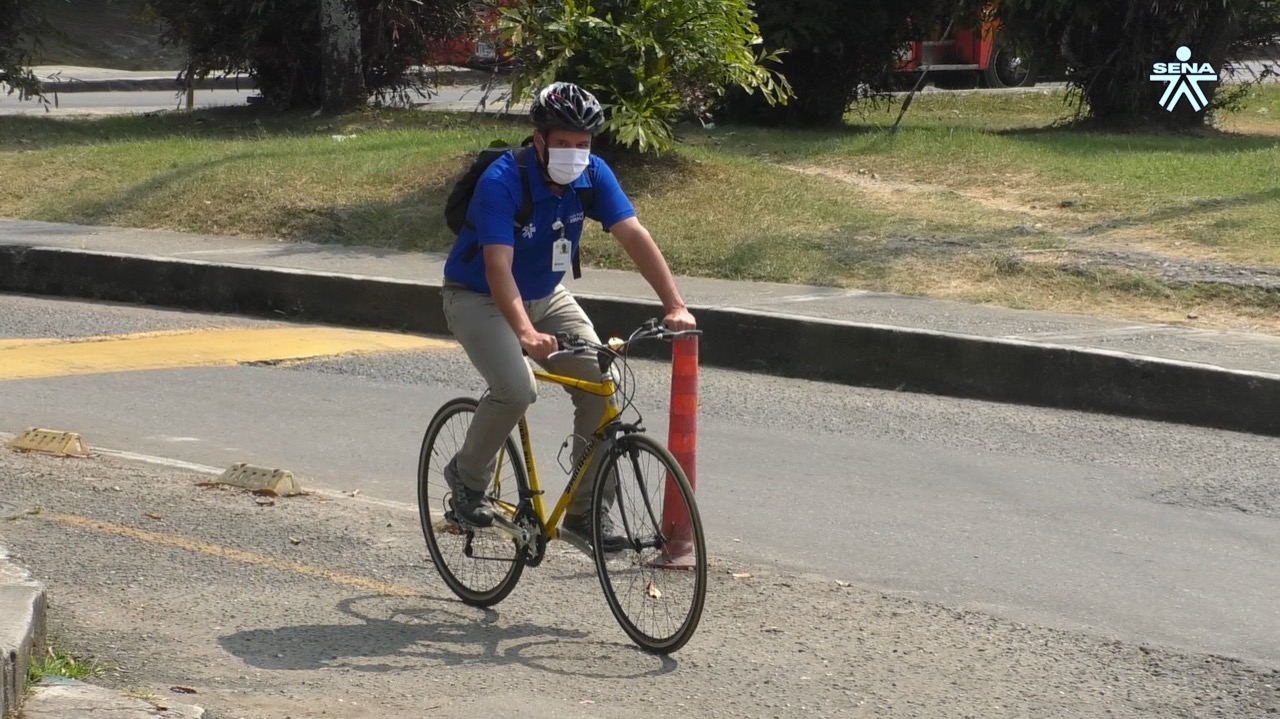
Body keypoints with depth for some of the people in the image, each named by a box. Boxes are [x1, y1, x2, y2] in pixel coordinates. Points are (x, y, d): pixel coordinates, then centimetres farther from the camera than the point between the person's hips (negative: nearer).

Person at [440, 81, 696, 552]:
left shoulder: (593, 175, -14)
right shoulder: (502, 182, -30)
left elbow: (634, 236, -20)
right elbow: (498, 266, -39)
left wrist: (675, 306, -32)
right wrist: (526, 333, -53)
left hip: (545, 296, 6)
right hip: (479, 298, -5)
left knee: (600, 382, -12)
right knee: (517, 388, -28)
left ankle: (585, 509, 0)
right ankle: (467, 475, 0)